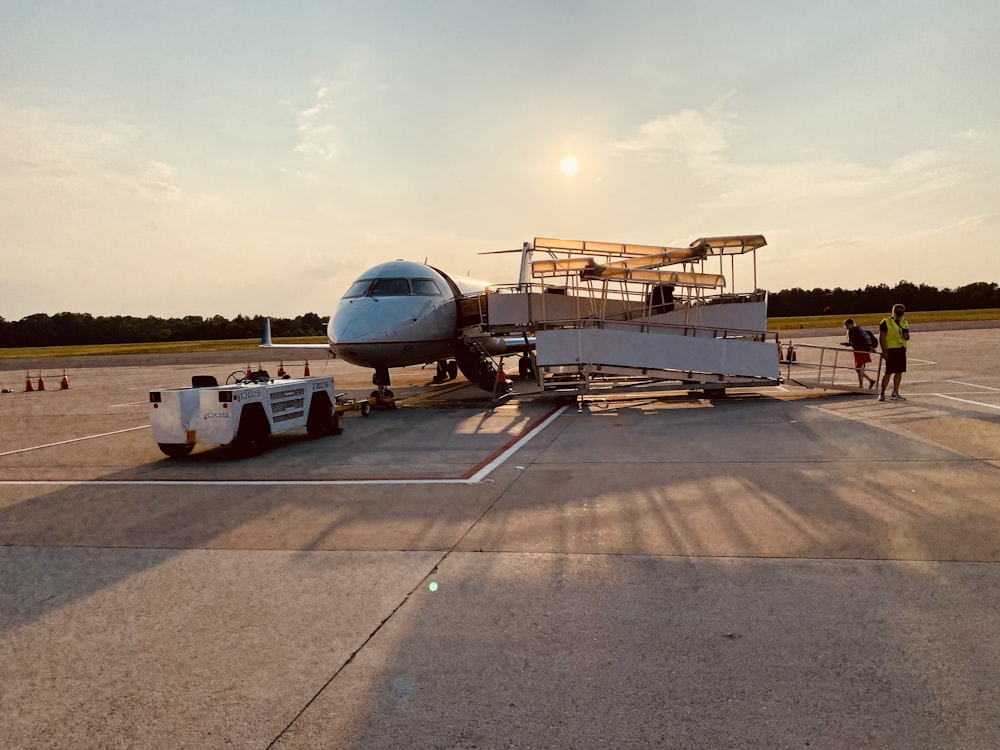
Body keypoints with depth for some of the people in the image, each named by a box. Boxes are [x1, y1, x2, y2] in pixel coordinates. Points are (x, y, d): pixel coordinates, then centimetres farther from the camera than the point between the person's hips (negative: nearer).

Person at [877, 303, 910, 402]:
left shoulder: (904, 323, 17)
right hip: (891, 350, -7)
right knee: (889, 372, -8)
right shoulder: (886, 322, -3)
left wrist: (906, 336, 0)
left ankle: (895, 393, 17)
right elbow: (881, 337, -7)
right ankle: (882, 393, -1)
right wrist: (884, 351, -14)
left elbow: (907, 337, 26)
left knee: (899, 372, 8)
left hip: (901, 349, 7)